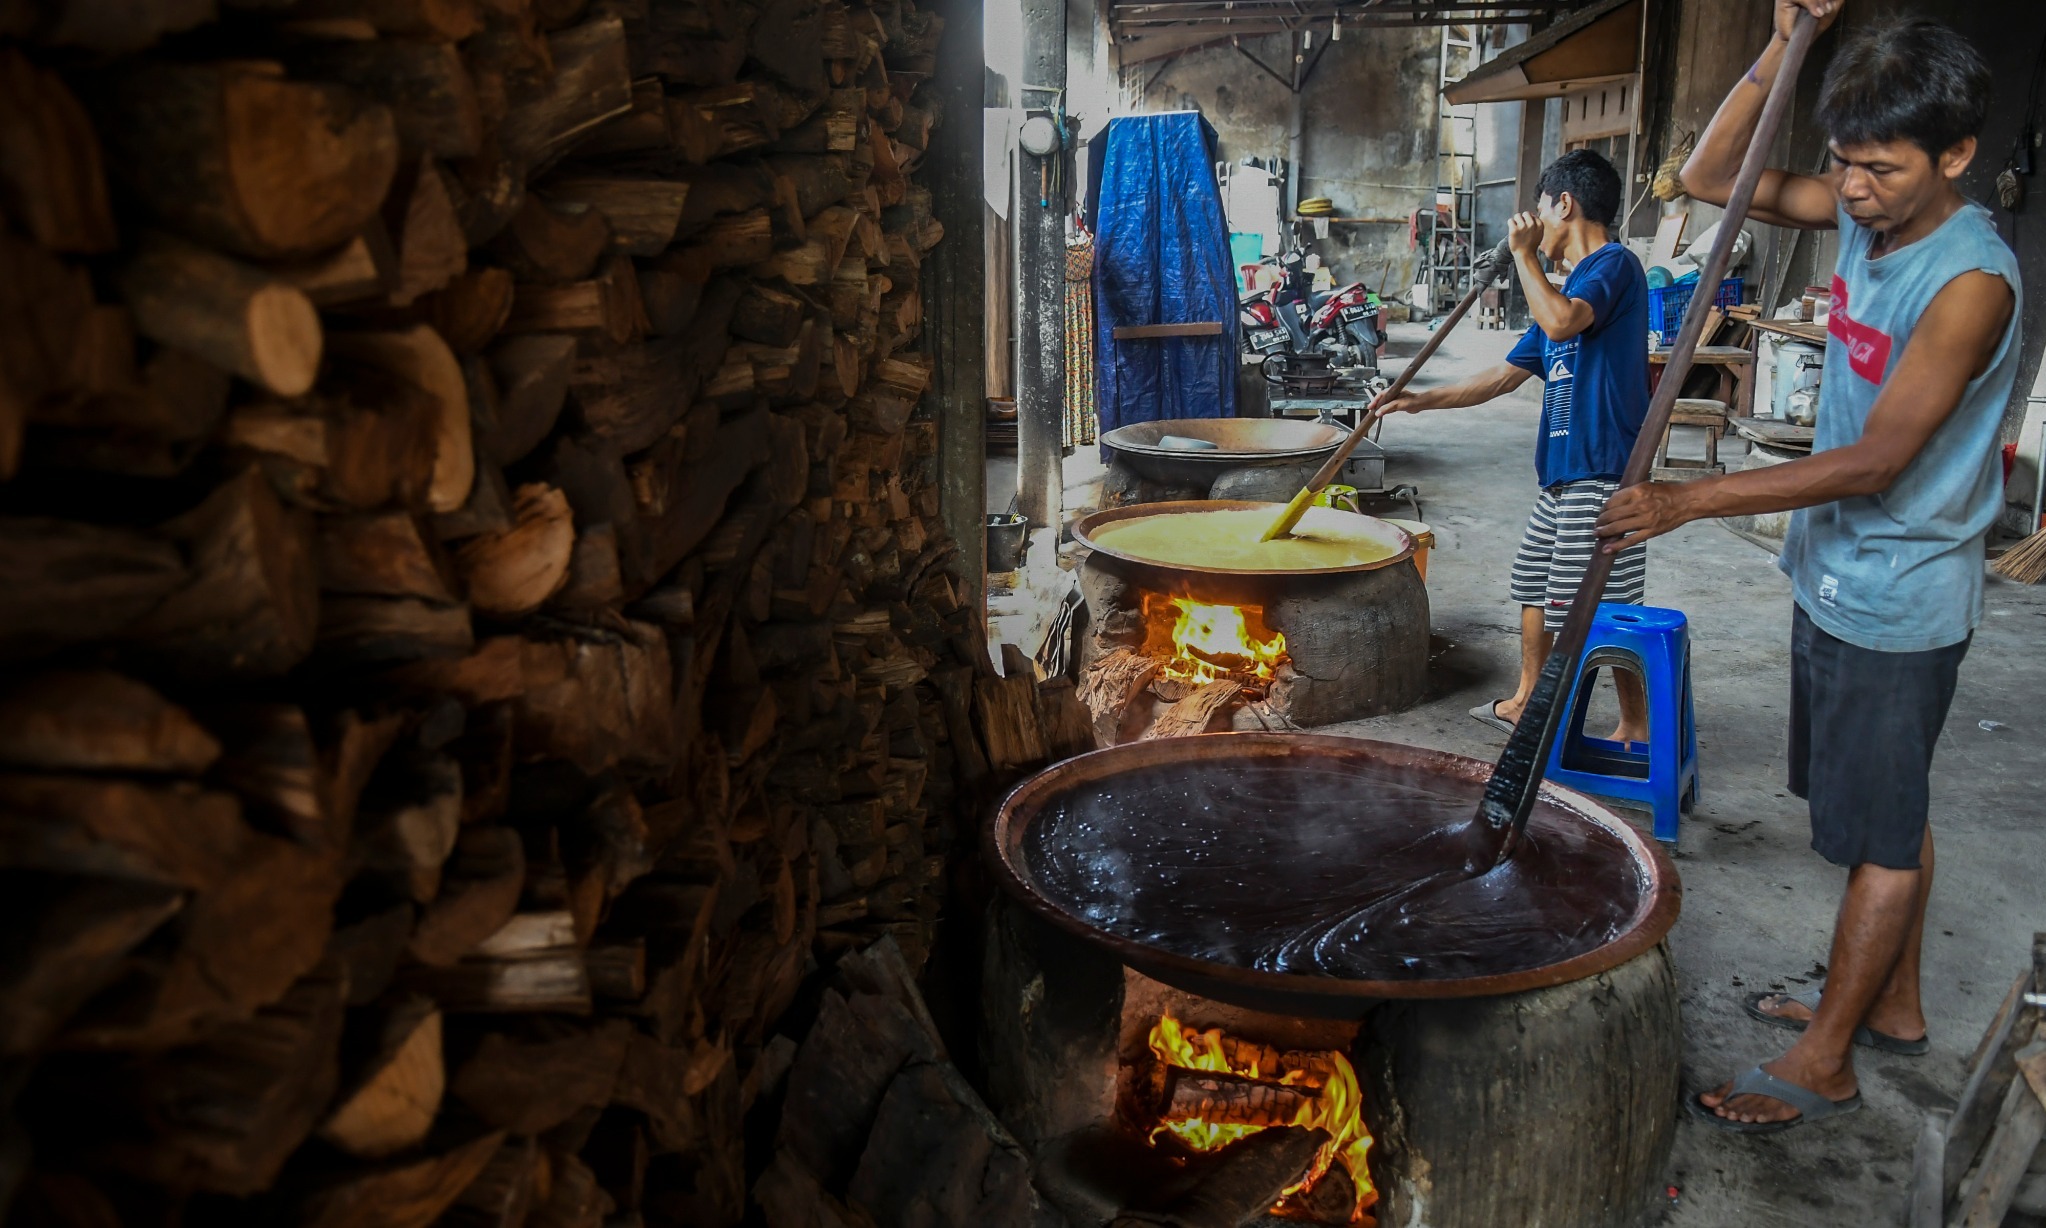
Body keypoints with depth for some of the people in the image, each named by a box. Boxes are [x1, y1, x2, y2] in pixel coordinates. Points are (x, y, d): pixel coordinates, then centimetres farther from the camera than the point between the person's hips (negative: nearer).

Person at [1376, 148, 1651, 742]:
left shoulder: (1614, 264, -10)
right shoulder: (1570, 287, 18)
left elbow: (1561, 322, -31)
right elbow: (1504, 375, 21)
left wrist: (1524, 253, -16)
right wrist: (1423, 400, 17)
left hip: (1600, 475, -10)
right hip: (1561, 471, 10)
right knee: (1535, 587, 19)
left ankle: (1637, 727, 10)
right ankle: (1525, 704, 33)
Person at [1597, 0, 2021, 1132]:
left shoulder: (1971, 280, -23)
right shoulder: (1865, 215, 1)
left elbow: (1876, 460, -26)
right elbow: (1711, 178, 3)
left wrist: (1687, 503, -29)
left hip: (1898, 599, -8)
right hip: (1836, 574, 8)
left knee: (1881, 834, 5)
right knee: (1886, 815, 20)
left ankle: (1823, 1065, 17)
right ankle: (1890, 1007, 37)